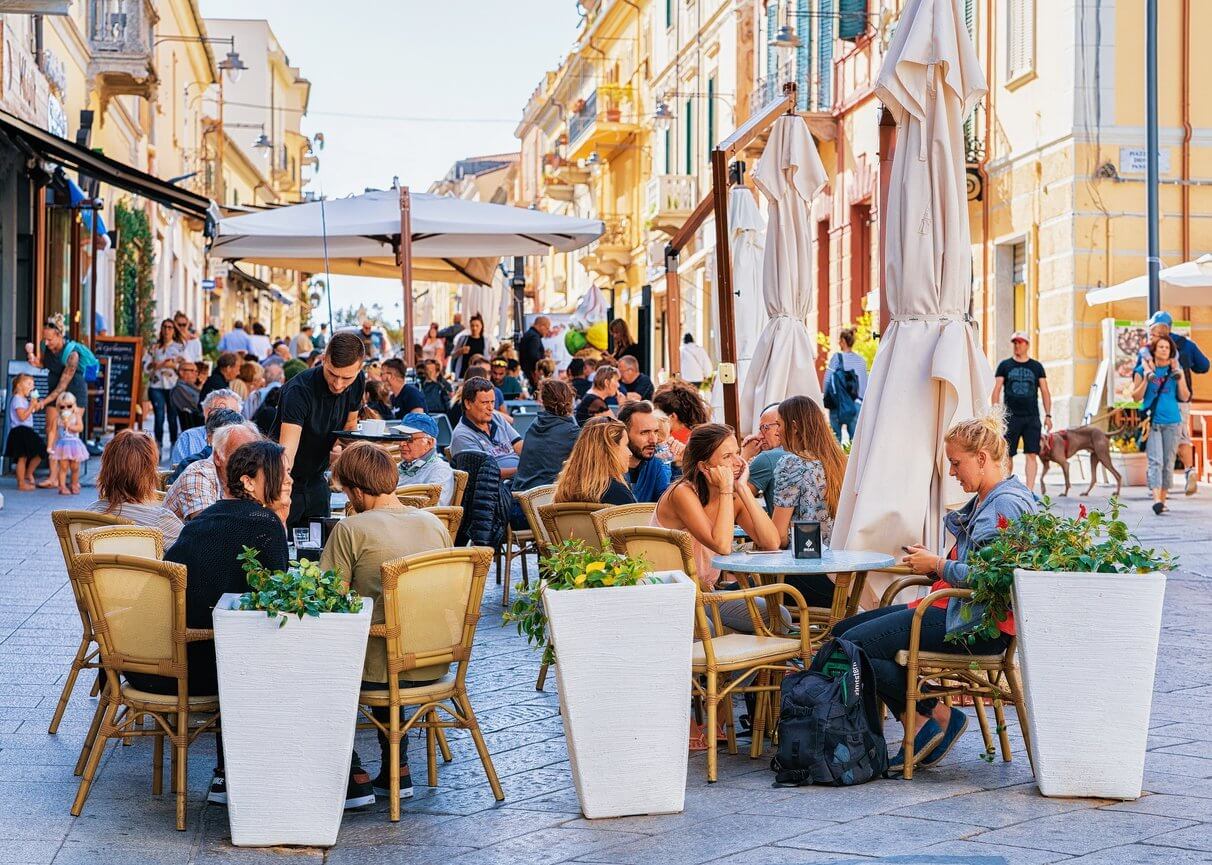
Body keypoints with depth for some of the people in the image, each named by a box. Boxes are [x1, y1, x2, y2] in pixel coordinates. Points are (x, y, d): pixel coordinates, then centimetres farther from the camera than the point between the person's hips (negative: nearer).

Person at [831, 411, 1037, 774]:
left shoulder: (1006, 504, -14)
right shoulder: (984, 501, 20)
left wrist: (938, 565, -9)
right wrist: (930, 563, 7)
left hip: (979, 623, -12)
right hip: (956, 610, 12)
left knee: (854, 644, -17)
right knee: (844, 630, 8)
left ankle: (938, 715, -7)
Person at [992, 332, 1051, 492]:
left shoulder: (1036, 366, 11)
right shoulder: (1005, 365, 8)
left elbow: (1045, 392, 11)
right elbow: (997, 390, 6)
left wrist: (1048, 415, 4)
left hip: (1032, 417, 0)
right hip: (1011, 417, 0)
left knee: (1032, 454, -7)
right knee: (1007, 454, 1)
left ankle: (1029, 490, -9)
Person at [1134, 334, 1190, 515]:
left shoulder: (1176, 369, 7)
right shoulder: (1143, 369, 1)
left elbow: (1185, 397, 6)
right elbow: (1136, 397, 3)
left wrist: (1179, 377, -7)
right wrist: (1147, 379, -11)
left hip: (1172, 421, 3)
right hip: (1152, 421, -3)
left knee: (1168, 463, 6)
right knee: (1155, 461, -14)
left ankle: (1163, 500, 15)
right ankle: (1156, 499, -25)